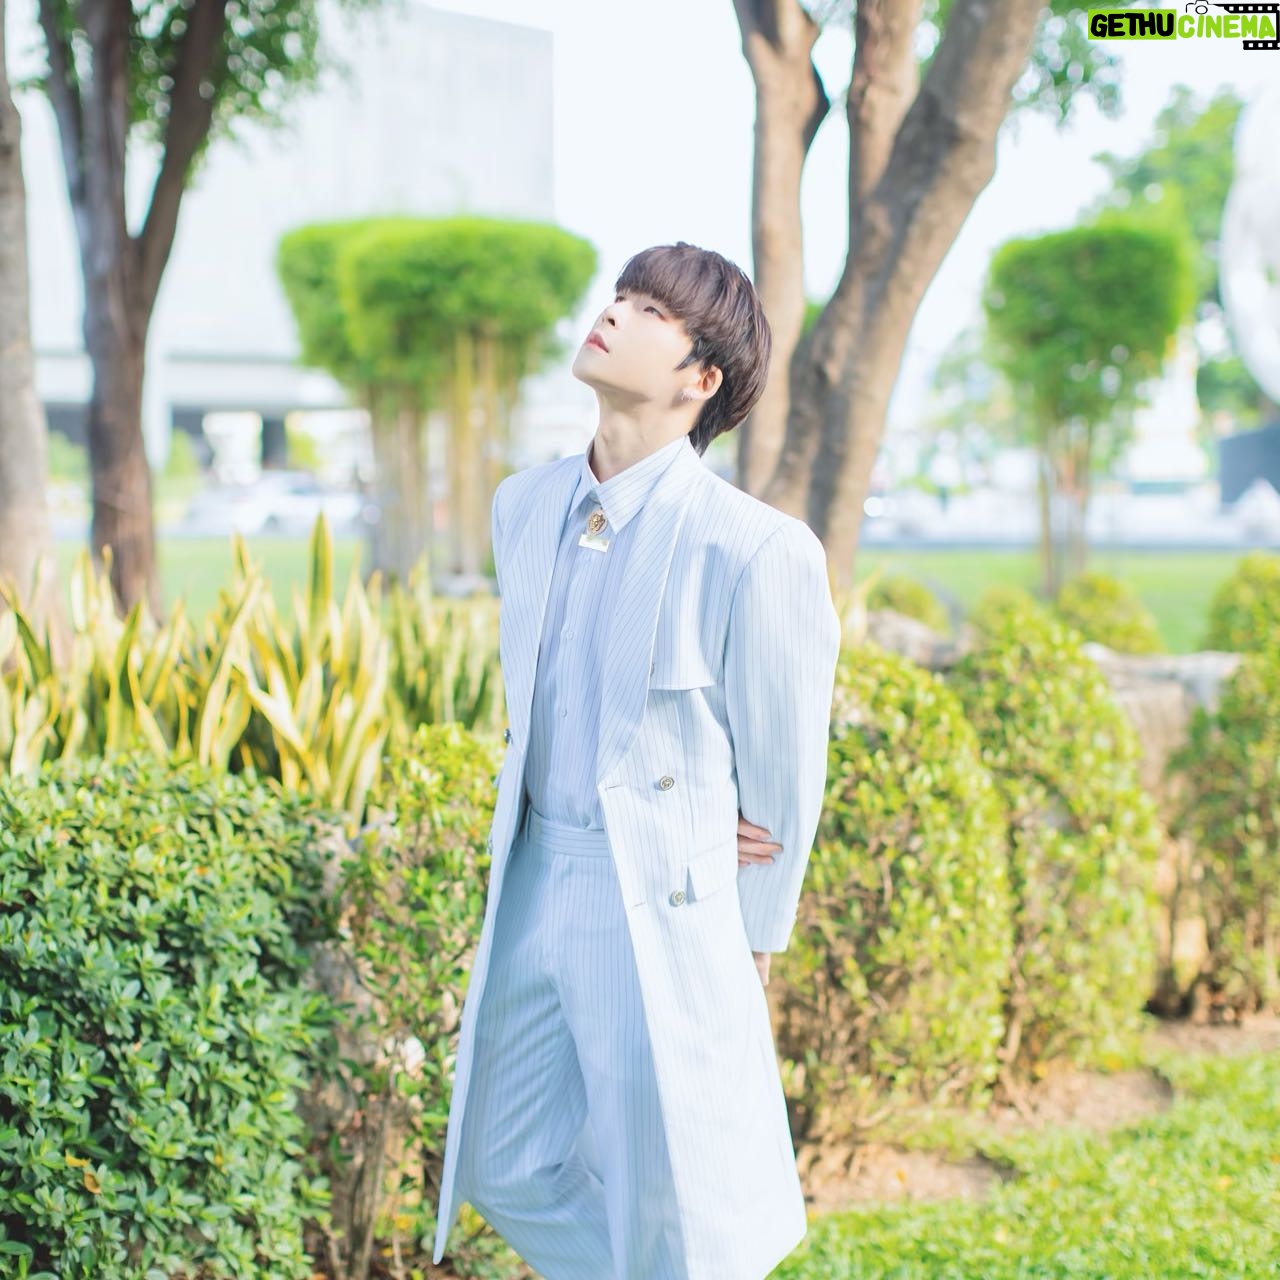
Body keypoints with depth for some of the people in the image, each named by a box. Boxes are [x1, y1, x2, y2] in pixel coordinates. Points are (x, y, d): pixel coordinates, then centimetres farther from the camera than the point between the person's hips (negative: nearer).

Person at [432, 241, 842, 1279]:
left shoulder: (755, 548, -18)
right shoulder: (525, 506, 2)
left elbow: (783, 774, -7)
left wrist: (752, 950, 3)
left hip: (665, 906, -6)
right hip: (534, 881, 7)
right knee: (511, 1173, 18)